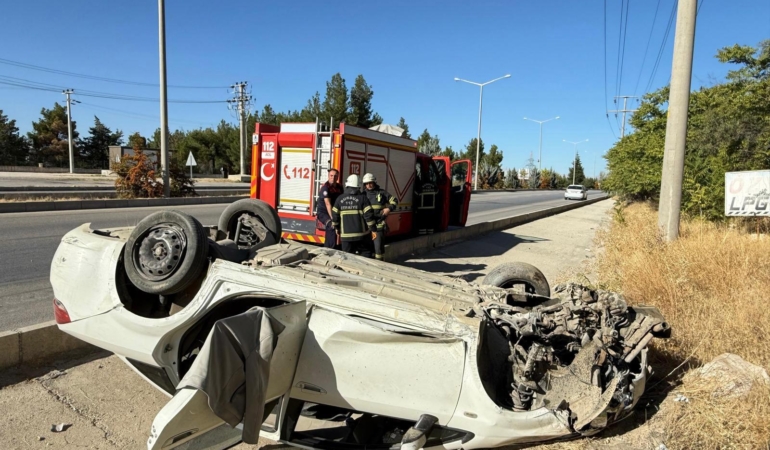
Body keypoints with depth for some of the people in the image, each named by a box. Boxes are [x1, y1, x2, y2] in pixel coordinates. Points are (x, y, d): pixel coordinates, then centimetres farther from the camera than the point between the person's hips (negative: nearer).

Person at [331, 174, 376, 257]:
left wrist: (337, 228, 20)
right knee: (365, 254, 10)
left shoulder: (340, 198, 3)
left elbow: (335, 216, 5)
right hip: (362, 234, -2)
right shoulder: (362, 198, -4)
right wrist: (373, 229, -1)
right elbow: (369, 215, -9)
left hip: (346, 235, 2)